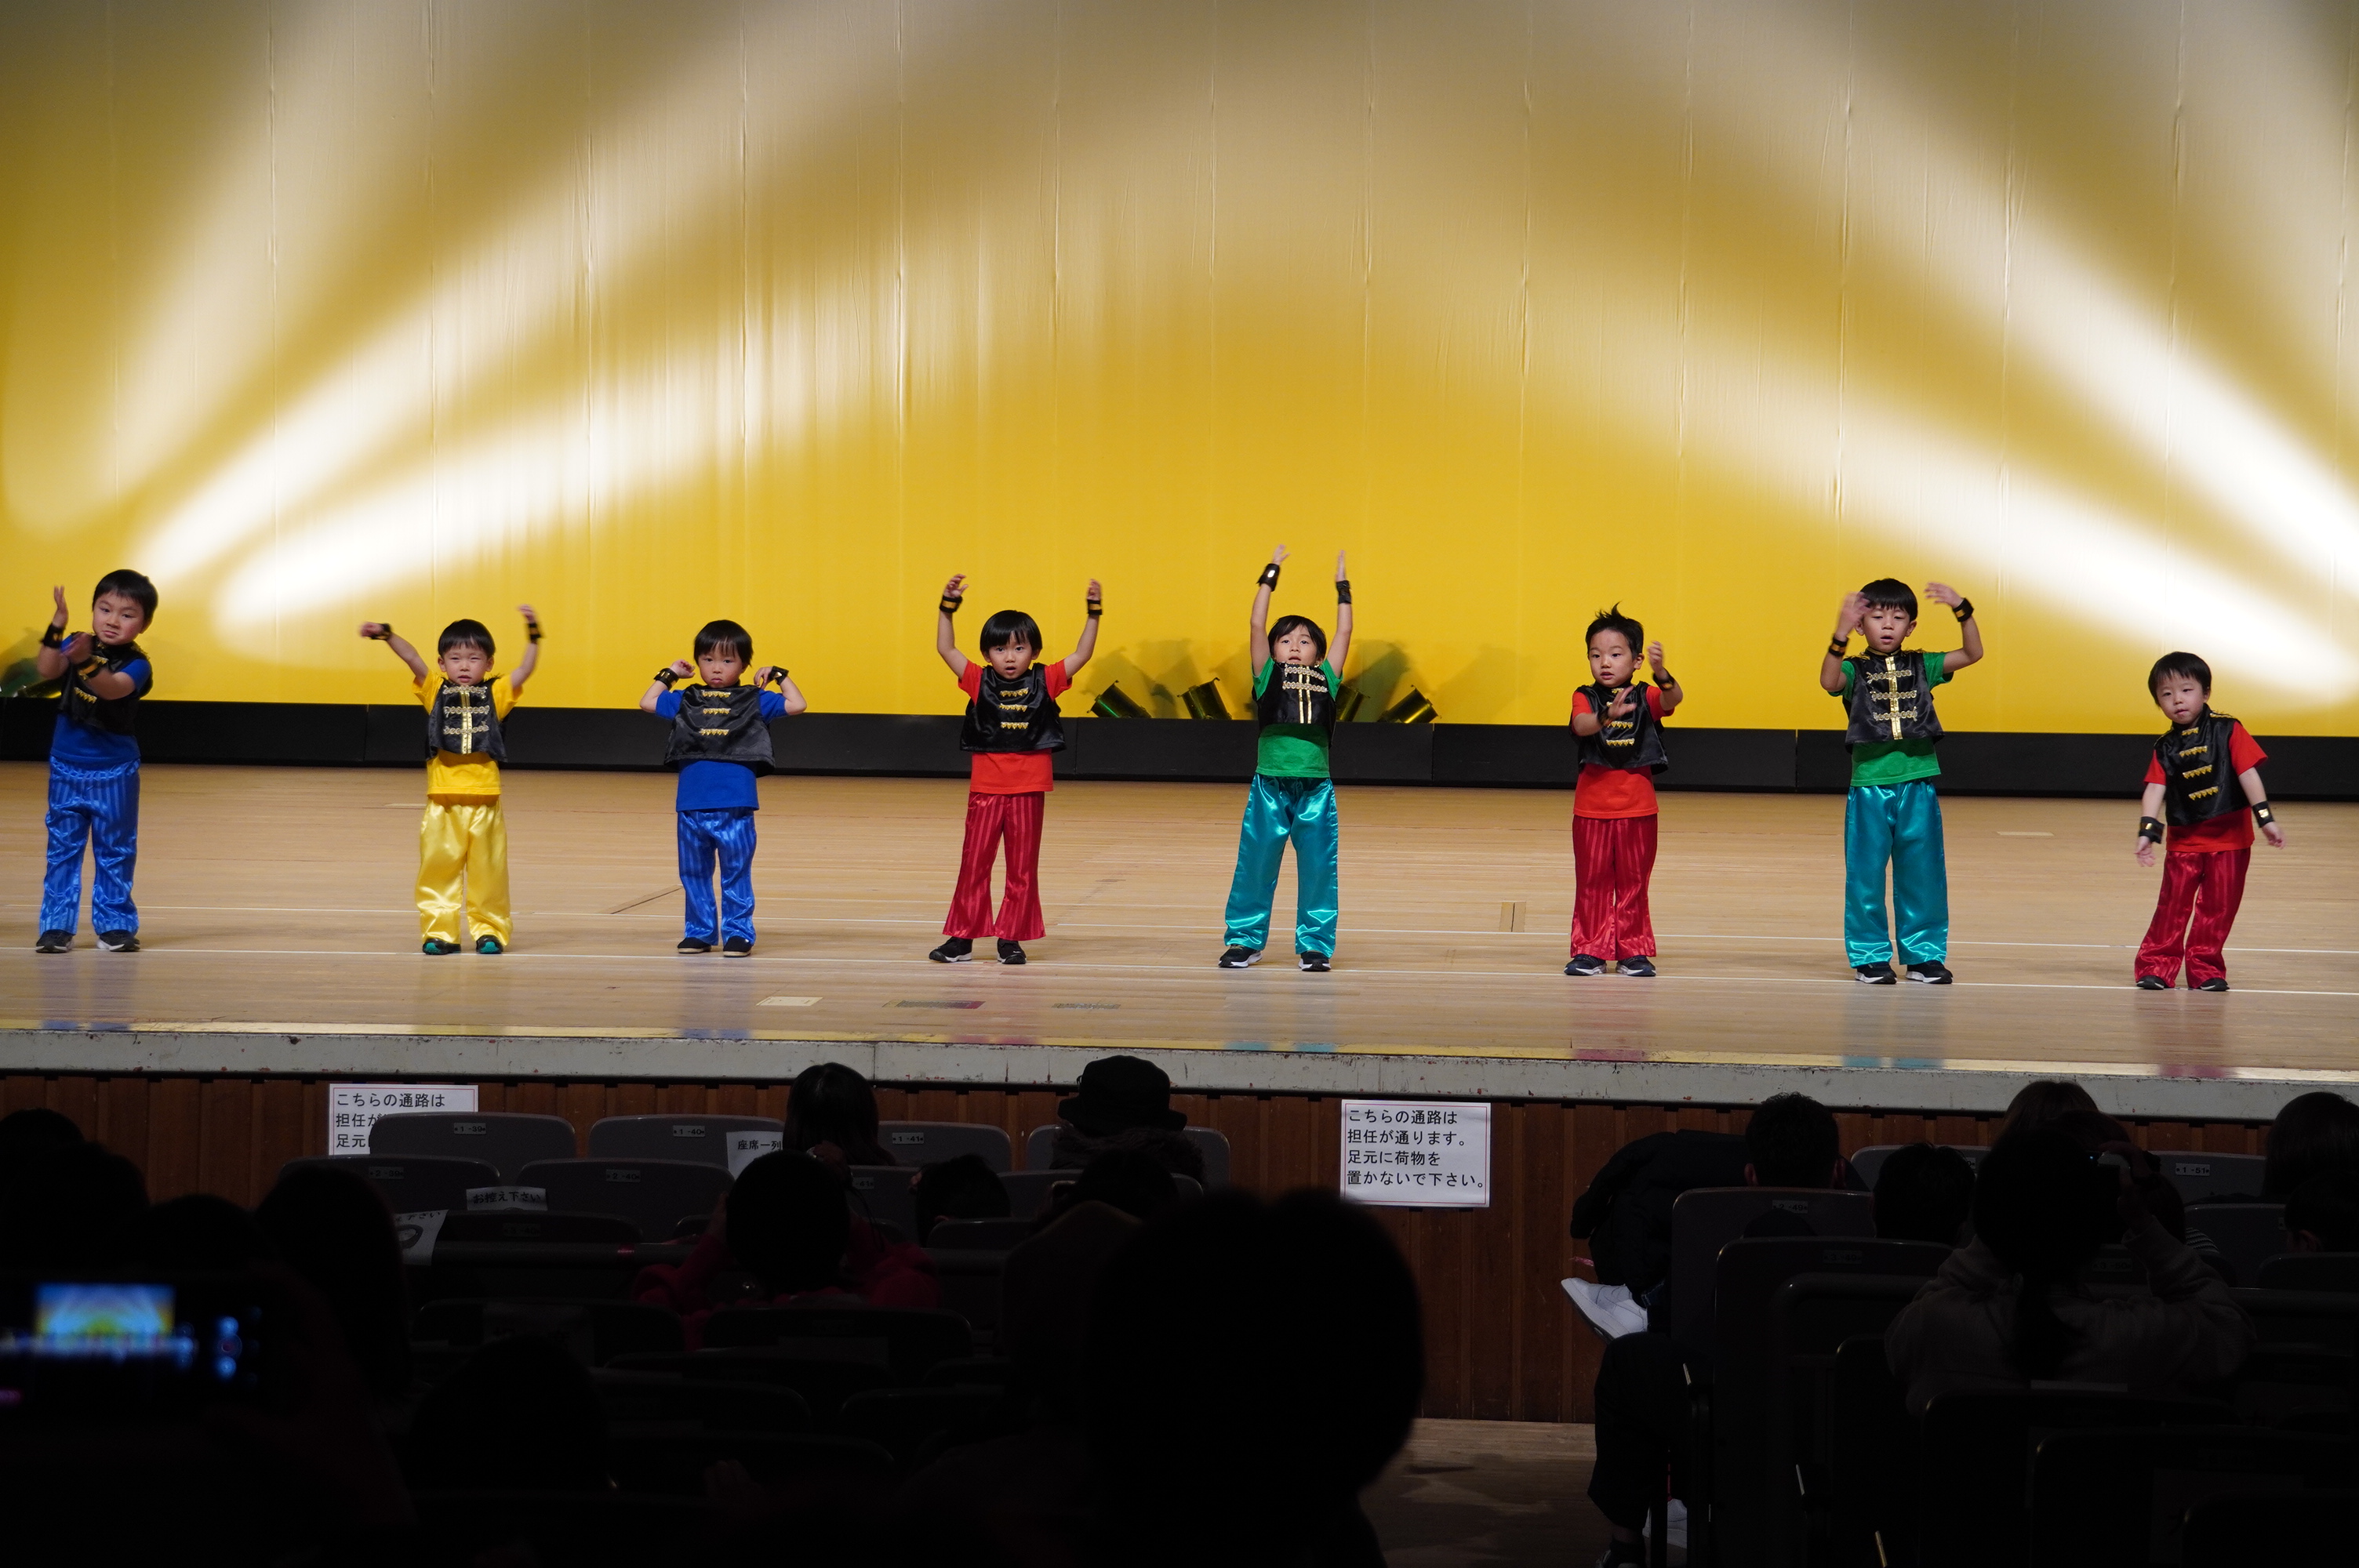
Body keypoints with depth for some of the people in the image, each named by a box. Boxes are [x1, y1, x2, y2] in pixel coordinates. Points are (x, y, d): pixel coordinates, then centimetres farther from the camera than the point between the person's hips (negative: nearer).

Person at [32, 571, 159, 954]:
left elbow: (113, 688, -33)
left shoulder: (136, 664, -13)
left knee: (115, 851, 7)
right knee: (62, 847, 5)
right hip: (67, 768, 2)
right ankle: (57, 925, 9)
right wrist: (56, 629, -33)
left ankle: (115, 924, 16)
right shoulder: (76, 645, -3)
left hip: (114, 774, -2)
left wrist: (86, 663, -51)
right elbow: (46, 670, -20)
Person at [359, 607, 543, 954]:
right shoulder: (436, 692, 6)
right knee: (438, 870, 3)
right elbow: (412, 659, -6)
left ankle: (489, 930, 16)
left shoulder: (495, 695, 6)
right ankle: (439, 932, 11)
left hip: (485, 802, 0)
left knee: (488, 873, 6)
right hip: (443, 803, 0)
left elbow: (526, 669, -4)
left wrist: (532, 633, -15)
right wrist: (386, 634, -19)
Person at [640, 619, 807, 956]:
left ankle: (738, 934, 7)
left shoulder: (754, 701, 6)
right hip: (691, 805, 3)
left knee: (736, 874, 1)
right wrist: (668, 675, 17)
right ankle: (699, 932, 20)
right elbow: (647, 703, 18)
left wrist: (778, 676, 3)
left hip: (735, 806, -3)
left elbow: (797, 705, 1)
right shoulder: (687, 701, 12)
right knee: (694, 874, 10)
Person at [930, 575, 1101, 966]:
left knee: (1023, 867, 7)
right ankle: (961, 938, 9)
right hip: (986, 787, 0)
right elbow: (945, 649, -4)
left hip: (1029, 789, 0)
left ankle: (1011, 938, 15)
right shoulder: (980, 681, 0)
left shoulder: (1044, 681, 0)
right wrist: (948, 607, -13)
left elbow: (1082, 655, -2)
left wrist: (1093, 614, -10)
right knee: (974, 863, 4)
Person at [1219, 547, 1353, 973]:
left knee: (1317, 869, 5)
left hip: (1315, 788, 1)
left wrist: (1342, 588, 15)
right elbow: (1257, 624, 2)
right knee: (1255, 865, 5)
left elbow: (1344, 632, 11)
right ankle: (1245, 940, 16)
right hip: (1270, 784, -1)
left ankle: (1315, 945, 14)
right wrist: (1270, 575, 5)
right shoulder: (1268, 677, 7)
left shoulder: (1326, 680, 11)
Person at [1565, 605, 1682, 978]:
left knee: (1633, 883, 8)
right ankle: (1591, 951, 12)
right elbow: (1581, 725, -22)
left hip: (1637, 806, 0)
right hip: (1592, 805, 0)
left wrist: (1661, 673, -42)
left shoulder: (1646, 697, 0)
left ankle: (1634, 951, 15)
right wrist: (1608, 715, -44)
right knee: (1592, 881, 6)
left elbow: (1673, 699, -21)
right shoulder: (1585, 698, -2)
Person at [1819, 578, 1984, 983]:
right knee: (1866, 875, 3)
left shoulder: (1921, 666, 8)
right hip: (1869, 786, -2)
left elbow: (1972, 654, 2)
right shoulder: (1854, 669, -1)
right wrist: (1841, 634, -37)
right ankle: (1870, 956, 12)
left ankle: (1925, 954, 17)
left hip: (1918, 786, 2)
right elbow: (1829, 681, -23)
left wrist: (1963, 610, -12)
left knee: (1923, 876, 8)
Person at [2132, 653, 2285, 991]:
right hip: (2184, 840, 2)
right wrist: (2147, 830, -20)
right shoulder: (2166, 747, 1)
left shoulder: (2228, 731, -6)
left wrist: (2265, 818, -16)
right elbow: (2155, 789, -7)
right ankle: (2156, 966, 3)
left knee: (2217, 908, 2)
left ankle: (2204, 968, 11)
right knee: (2172, 906, -2)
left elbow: (2248, 773, -10)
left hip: (2230, 839, -2)